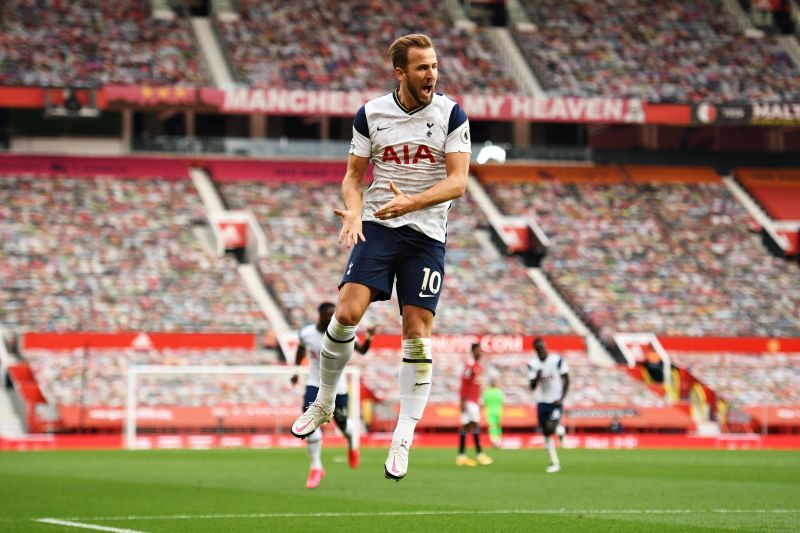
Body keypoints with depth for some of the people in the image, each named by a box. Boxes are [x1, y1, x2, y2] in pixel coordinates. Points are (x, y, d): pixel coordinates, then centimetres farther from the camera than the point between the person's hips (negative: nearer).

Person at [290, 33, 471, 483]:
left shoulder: (451, 114, -2)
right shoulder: (371, 114, 3)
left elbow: (458, 181, -9)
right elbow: (354, 176, 10)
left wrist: (411, 203, -24)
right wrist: (353, 212, -11)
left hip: (427, 233, -1)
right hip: (377, 226, 1)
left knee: (418, 331, -5)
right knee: (347, 312, -17)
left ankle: (404, 438, 3)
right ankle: (324, 403, 5)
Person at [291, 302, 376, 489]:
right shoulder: (306, 333, -9)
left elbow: (362, 350, -18)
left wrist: (368, 338, -38)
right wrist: (296, 370, 18)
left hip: (337, 386, -1)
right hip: (315, 384, 1)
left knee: (341, 422, 10)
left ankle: (351, 445, 49)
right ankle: (316, 467, -8)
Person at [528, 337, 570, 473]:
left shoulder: (557, 360, -10)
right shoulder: (533, 364, 0)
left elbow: (566, 380, -4)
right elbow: (532, 387, 0)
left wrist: (561, 398, -12)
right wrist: (537, 377, -21)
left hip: (556, 402, -4)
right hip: (542, 401, 4)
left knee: (550, 427, -23)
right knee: (546, 434, 5)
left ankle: (560, 429, 13)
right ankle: (555, 463, 14)